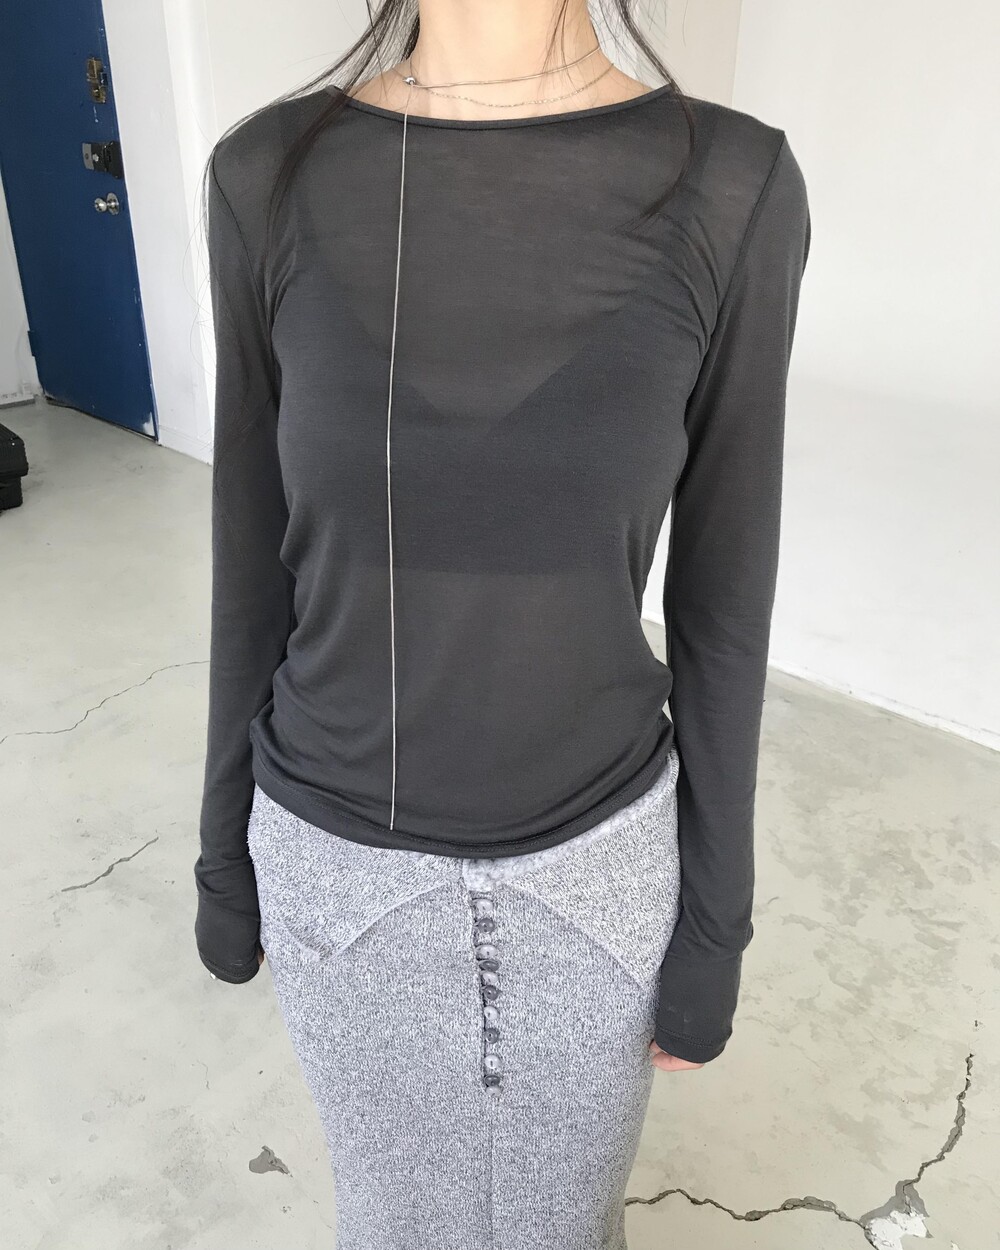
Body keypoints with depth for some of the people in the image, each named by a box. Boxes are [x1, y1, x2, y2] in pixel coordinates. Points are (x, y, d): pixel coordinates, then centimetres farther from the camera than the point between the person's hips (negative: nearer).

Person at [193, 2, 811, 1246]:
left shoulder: (731, 190, -14)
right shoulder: (272, 178, -11)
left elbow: (722, 598, -8)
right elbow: (254, 560, -3)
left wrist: (713, 929, 0)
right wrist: (225, 854, 6)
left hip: (590, 854, 0)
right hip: (340, 855, 1)